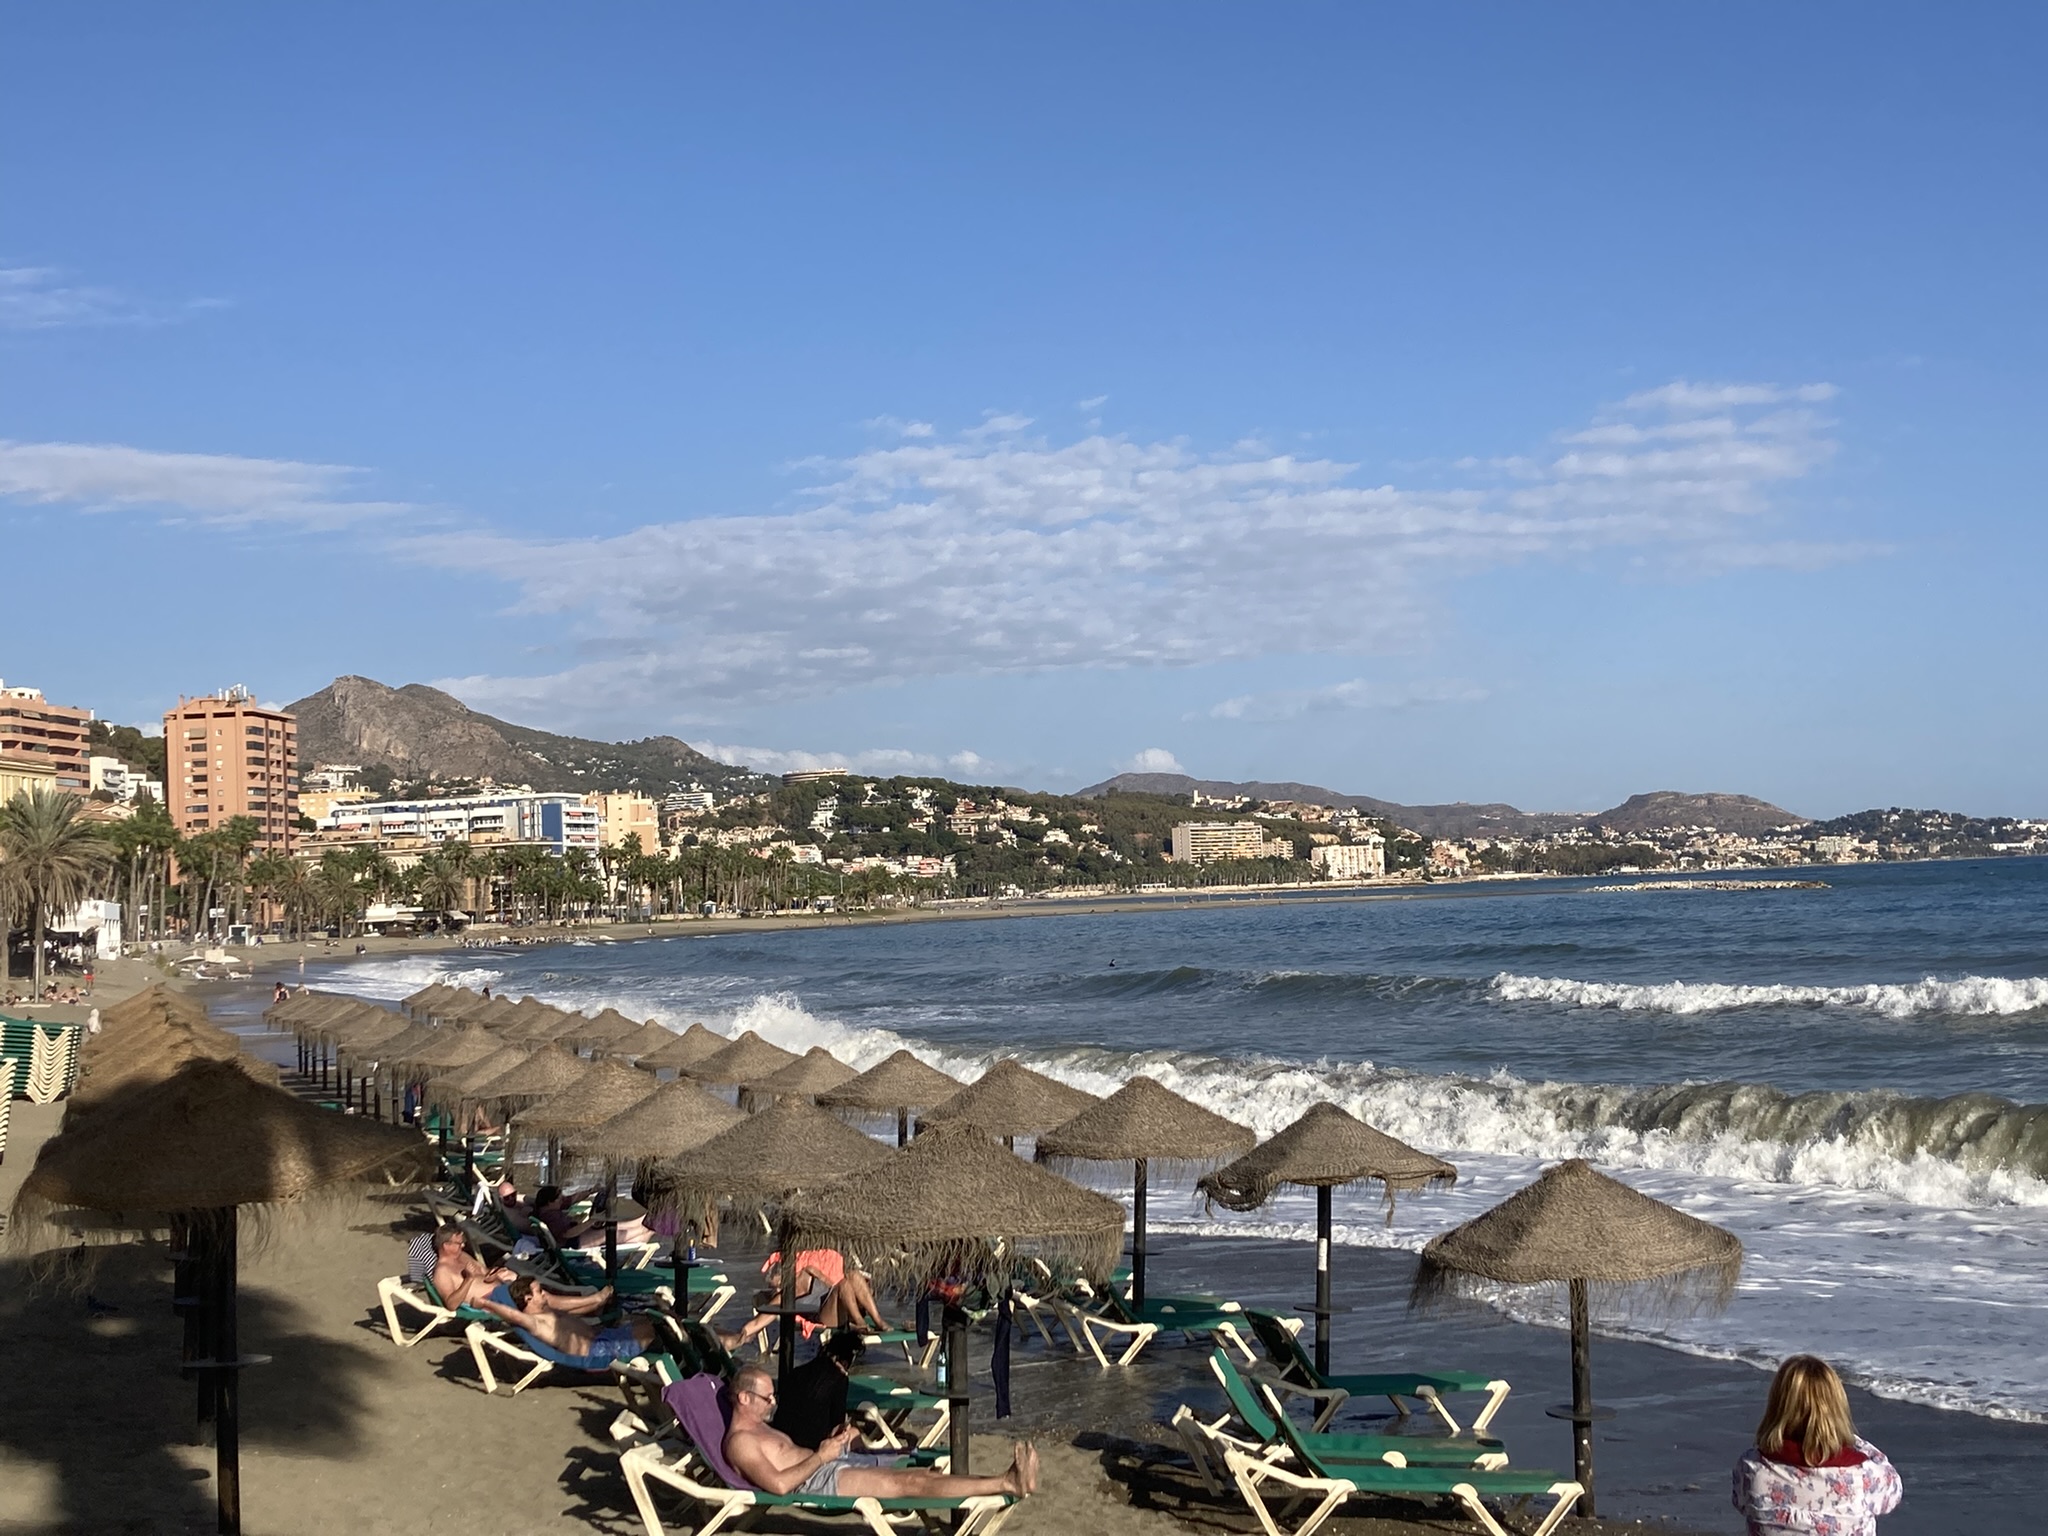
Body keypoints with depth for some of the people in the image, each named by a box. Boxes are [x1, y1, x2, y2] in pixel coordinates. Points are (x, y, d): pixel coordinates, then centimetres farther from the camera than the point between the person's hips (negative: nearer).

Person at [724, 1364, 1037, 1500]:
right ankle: (1008, 1484, -27)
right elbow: (779, 1484, -23)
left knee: (924, 1474, -5)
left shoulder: (759, 1427, 23)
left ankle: (1009, 1481, -16)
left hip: (835, 1463, 10)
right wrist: (821, 1456, -15)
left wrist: (833, 1442, 9)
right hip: (818, 1482, -10)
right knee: (909, 1483, -21)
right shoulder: (740, 1442, -9)